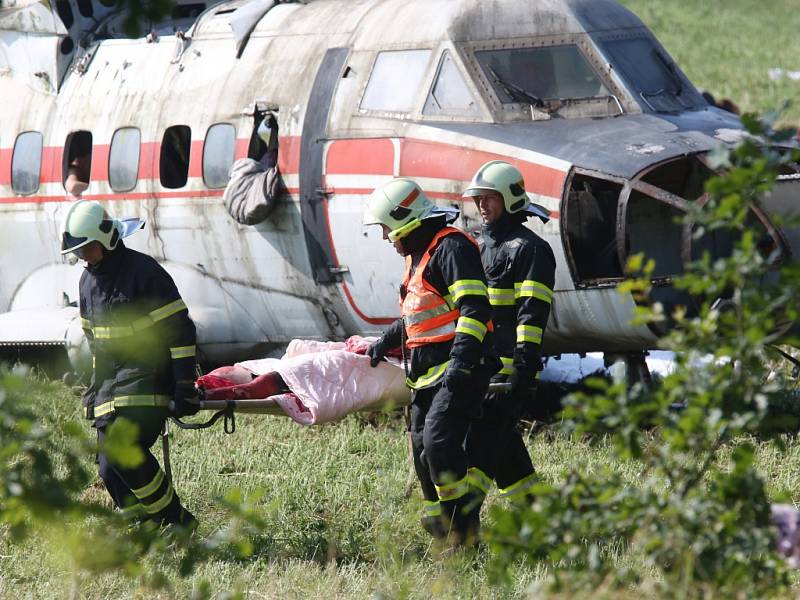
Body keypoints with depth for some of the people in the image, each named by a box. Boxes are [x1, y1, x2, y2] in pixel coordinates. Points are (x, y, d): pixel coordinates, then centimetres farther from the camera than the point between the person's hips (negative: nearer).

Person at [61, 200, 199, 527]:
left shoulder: (144, 272, -13)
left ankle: (176, 521, -11)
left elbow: (179, 330, -14)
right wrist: (96, 385, 24)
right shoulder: (88, 280, 13)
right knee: (109, 469, 0)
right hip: (111, 383, 8)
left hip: (147, 377, -8)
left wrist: (185, 387, -18)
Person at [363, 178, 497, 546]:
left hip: (460, 370, -10)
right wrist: (386, 342, 38)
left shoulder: (451, 247, -11)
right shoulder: (417, 255, 22)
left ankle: (465, 526, -17)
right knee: (422, 447, 6)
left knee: (438, 440, -21)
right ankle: (440, 525, 14)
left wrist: (461, 360, -28)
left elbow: (475, 308, -20)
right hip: (428, 373, 10)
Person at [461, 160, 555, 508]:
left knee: (482, 438, -15)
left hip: (510, 365, -9)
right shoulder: (482, 246, 21)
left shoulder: (529, 249, -7)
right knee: (505, 444, 11)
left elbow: (532, 313, -15)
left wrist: (525, 365, -23)